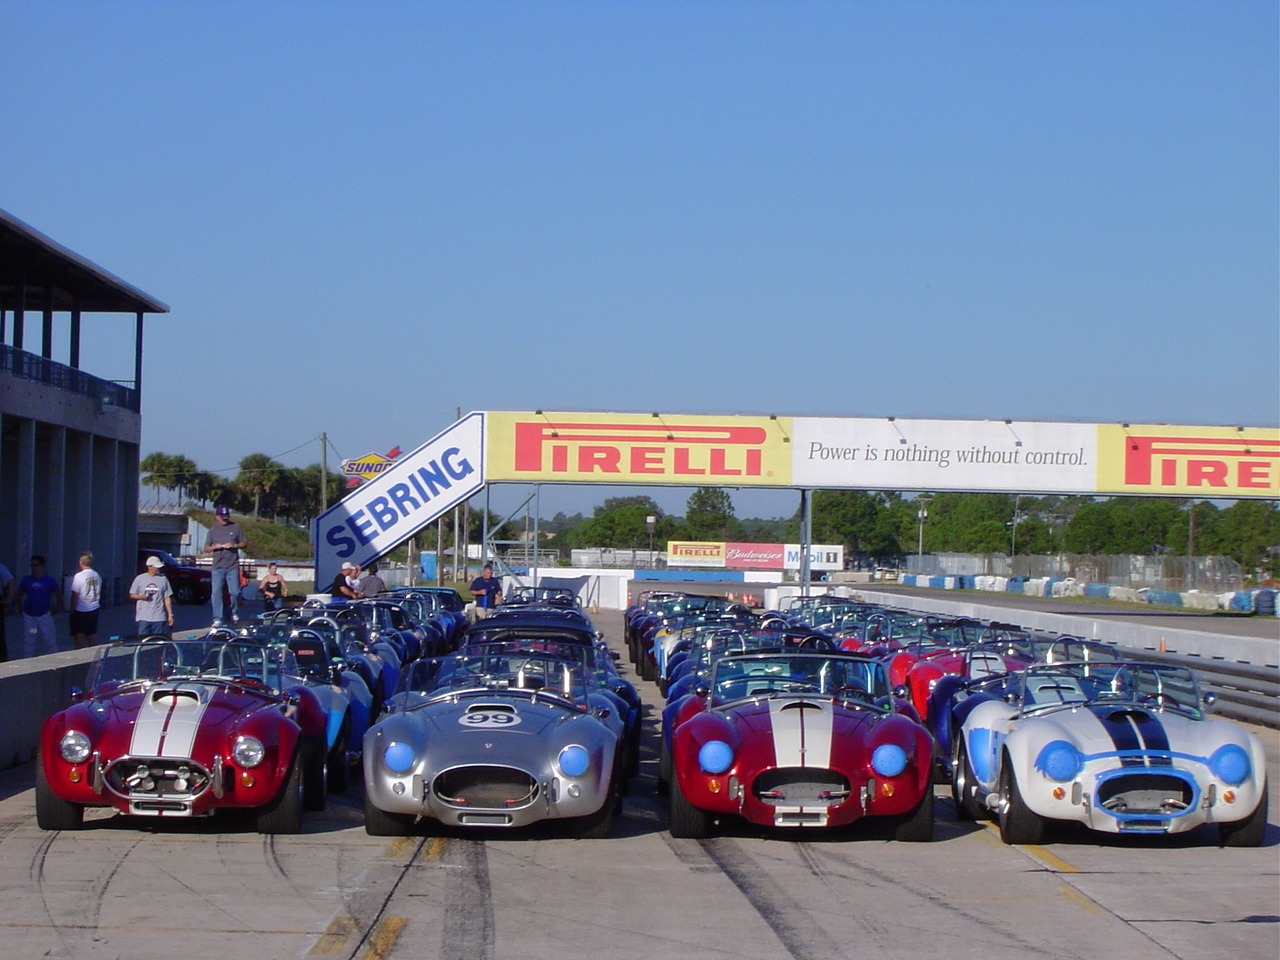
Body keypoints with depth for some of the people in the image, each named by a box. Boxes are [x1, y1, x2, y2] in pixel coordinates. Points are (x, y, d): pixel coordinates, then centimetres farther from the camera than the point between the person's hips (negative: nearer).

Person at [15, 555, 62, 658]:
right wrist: (21, 610, 6)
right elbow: (19, 596, 12)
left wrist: (56, 609, 3)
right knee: (28, 642, 5)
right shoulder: (26, 580, 2)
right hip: (29, 615, 2)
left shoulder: (50, 580, -3)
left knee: (50, 641, -2)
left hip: (44, 615, -2)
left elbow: (59, 596, 7)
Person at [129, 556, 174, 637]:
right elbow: (132, 595, 9)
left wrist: (170, 615, 3)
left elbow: (167, 598, 8)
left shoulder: (163, 579, 7)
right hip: (143, 617, -1)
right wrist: (142, 597, -13)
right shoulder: (140, 579, 4)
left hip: (159, 618, 1)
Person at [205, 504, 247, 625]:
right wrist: (214, 547, -10)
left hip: (233, 566, -1)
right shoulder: (213, 530, 10)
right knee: (216, 592, -7)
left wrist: (234, 545, -9)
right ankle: (218, 619, -5)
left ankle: (235, 614, 22)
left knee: (235, 592, -1)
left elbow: (245, 543, 10)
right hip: (218, 566, 1)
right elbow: (206, 549, 12)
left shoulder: (235, 527, 8)